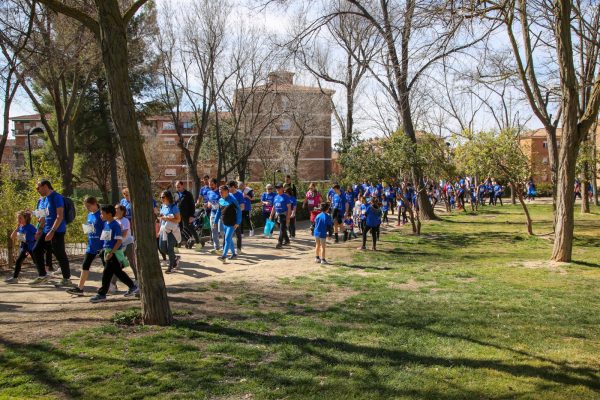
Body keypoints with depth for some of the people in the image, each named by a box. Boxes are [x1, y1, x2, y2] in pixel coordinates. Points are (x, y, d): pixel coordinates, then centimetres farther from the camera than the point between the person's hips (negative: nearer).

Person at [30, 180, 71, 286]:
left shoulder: (57, 197, -14)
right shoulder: (45, 199, 14)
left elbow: (60, 216, -20)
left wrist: (52, 231, -24)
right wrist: (40, 229, 17)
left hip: (57, 232, -9)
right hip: (47, 231, 9)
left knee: (60, 255, -3)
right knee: (36, 251, 8)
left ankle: (67, 278, 8)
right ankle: (42, 275, 16)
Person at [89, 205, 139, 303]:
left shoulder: (115, 225, -15)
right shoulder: (105, 224, 10)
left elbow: (119, 241, -18)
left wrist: (111, 253, -21)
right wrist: (104, 251, 14)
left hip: (113, 252, -9)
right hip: (106, 251, 9)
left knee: (107, 273, -4)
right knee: (118, 272, 14)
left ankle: (101, 294, 4)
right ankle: (133, 287, 24)